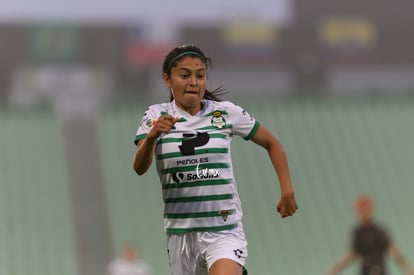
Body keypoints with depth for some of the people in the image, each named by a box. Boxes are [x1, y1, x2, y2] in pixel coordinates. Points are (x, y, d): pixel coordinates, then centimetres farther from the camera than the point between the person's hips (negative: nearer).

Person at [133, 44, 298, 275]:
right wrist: (151, 137, -36)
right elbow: (139, 168, -16)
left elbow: (272, 144, 13)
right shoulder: (156, 116, -1)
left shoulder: (227, 112, 0)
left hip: (225, 230, -2)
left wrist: (287, 190, 5)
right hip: (180, 232, 2)